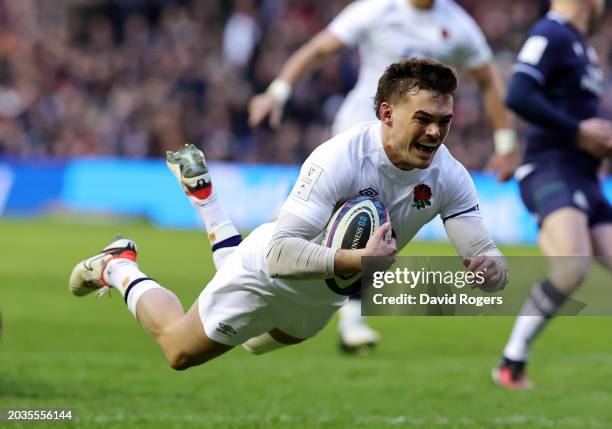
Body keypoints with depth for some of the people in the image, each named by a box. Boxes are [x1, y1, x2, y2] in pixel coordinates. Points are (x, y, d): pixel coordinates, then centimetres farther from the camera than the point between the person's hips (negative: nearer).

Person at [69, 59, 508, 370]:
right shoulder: (339, 159, -40)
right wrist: (357, 259, -62)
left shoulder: (448, 175, -24)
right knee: (179, 351, 12)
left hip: (329, 294, 6)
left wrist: (489, 269, -48)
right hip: (270, 275, -6)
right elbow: (280, 254, -45)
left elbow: (488, 257, -23)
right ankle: (119, 266, 37)